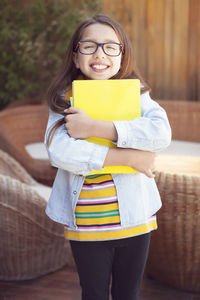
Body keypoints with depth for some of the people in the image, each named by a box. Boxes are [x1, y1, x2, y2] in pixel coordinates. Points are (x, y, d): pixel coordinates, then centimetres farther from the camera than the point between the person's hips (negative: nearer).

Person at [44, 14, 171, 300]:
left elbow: (161, 132, -21)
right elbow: (58, 151, -21)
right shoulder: (65, 100, -3)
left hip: (135, 217, 2)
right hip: (87, 223, -1)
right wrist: (127, 156, -22)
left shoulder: (136, 95, -1)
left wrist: (95, 128, -25)